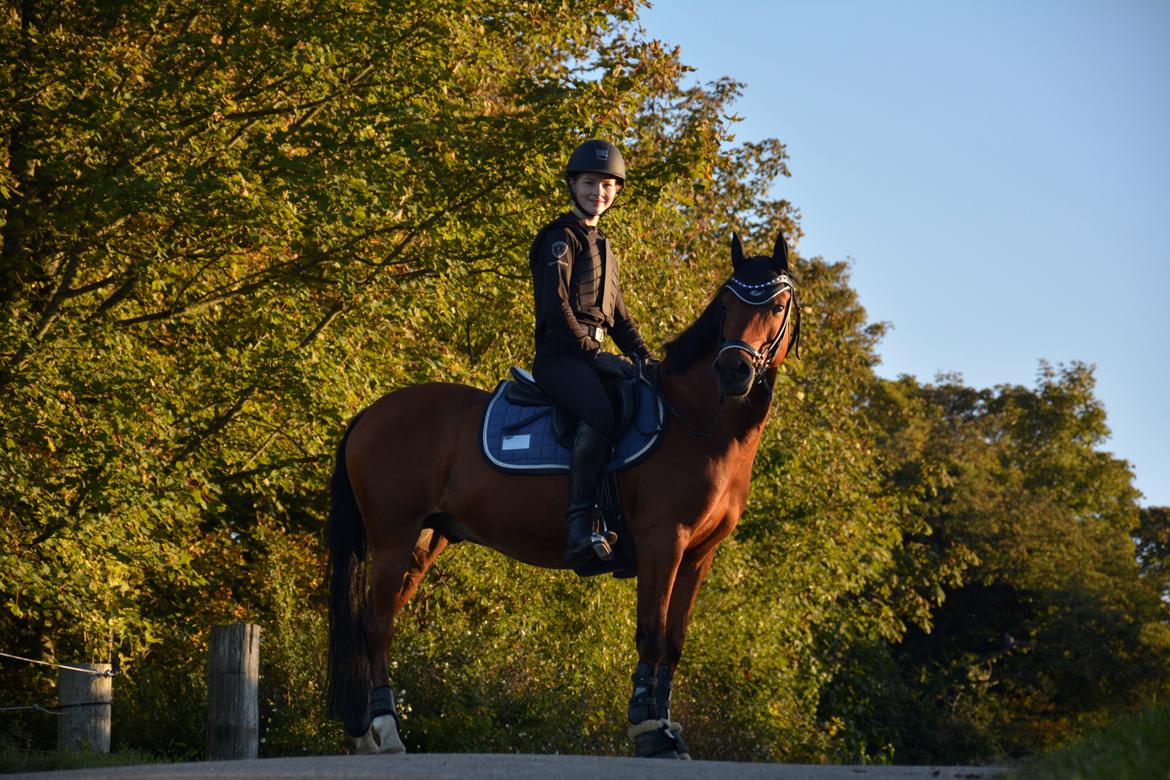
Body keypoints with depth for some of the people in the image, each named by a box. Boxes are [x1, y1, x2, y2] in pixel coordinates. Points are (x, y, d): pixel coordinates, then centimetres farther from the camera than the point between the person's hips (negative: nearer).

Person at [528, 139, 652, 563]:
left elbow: (618, 314, 27)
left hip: (590, 354, 10)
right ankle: (580, 525, -41)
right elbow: (555, 305, -14)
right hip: (560, 356, -10)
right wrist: (591, 351, -17)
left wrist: (645, 357, 13)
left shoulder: (603, 245, 25)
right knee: (599, 412, -36)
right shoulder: (563, 238, -3)